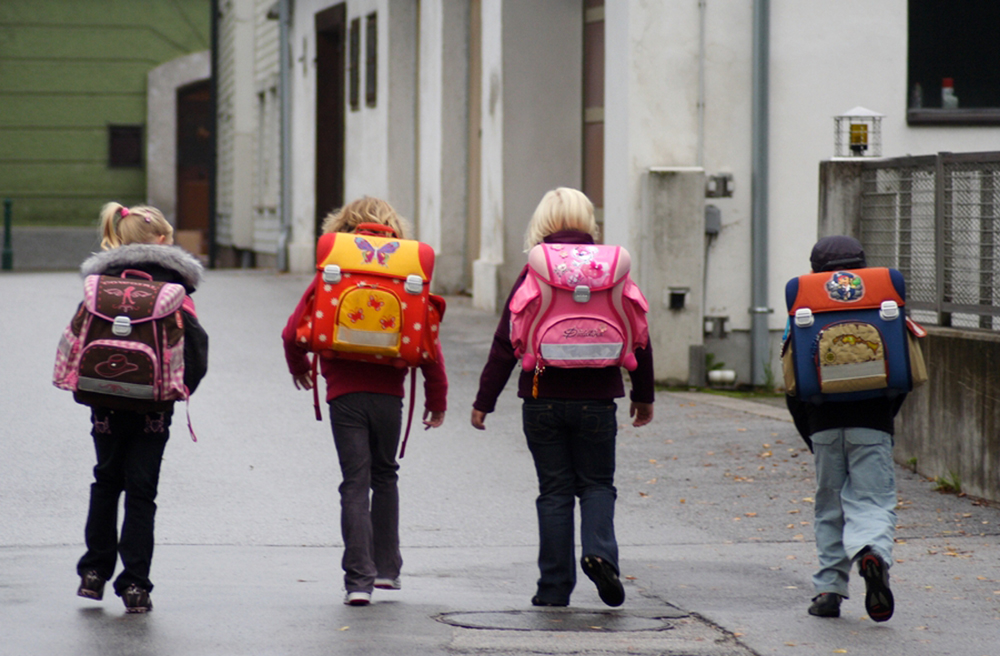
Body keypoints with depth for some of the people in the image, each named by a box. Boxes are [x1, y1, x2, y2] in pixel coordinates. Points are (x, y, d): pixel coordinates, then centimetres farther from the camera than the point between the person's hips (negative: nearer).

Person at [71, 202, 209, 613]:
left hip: (107, 404, 2)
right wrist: (181, 389, 1)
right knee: (141, 491, 2)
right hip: (153, 406, -2)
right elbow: (196, 344, -9)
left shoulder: (100, 284, 4)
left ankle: (95, 571, 20)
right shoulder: (172, 286, -3)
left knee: (106, 483, 20)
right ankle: (134, 584, -2)